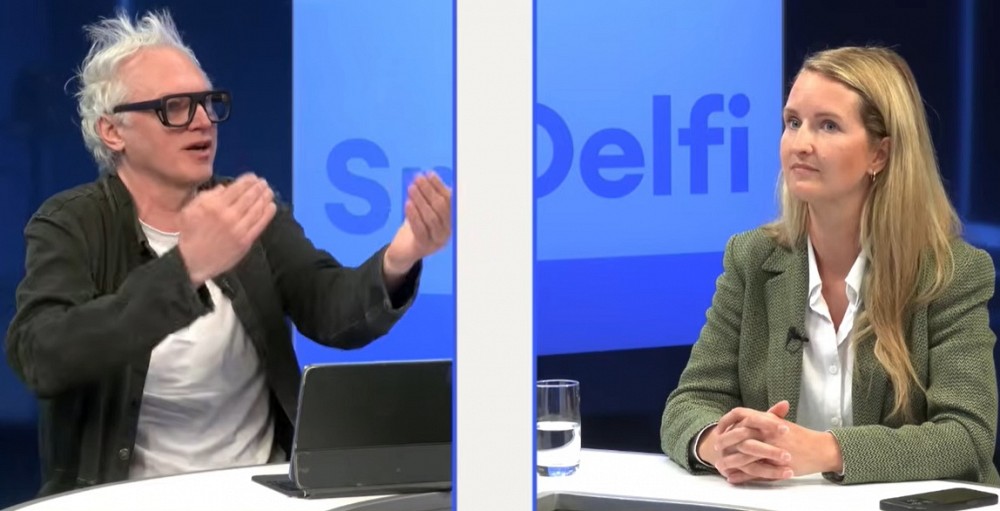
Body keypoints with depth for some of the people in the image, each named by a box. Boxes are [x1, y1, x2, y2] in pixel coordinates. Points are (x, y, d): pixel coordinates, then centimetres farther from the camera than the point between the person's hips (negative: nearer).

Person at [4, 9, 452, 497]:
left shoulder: (250, 213, 6)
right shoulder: (70, 226, -5)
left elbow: (334, 314, -6)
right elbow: (40, 357, -22)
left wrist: (395, 262, -28)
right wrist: (185, 267, -32)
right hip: (130, 499, -2)